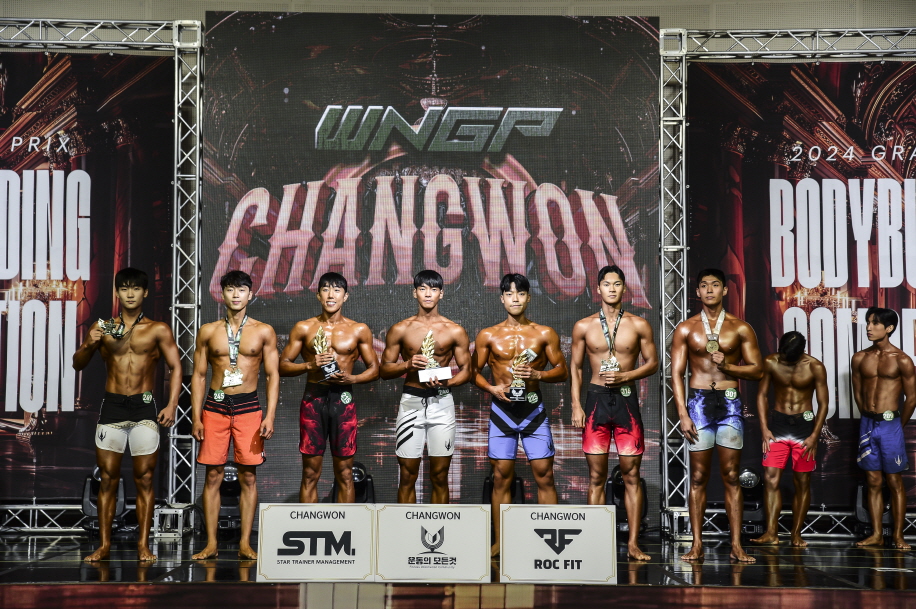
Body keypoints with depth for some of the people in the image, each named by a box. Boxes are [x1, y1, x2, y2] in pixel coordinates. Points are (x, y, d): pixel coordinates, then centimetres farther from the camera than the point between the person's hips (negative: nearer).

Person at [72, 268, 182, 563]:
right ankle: (104, 544, 8)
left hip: (144, 407, -2)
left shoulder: (158, 330, 4)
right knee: (108, 478, 2)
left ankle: (143, 545, 3)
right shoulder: (103, 327, 9)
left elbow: (175, 368, 1)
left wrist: (172, 405, -11)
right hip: (111, 406, 2)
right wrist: (89, 344, -9)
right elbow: (78, 364, 12)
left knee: (144, 478, -1)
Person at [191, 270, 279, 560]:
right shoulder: (208, 331, 8)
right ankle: (211, 543, 5)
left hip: (248, 406, -1)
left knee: (248, 476, -1)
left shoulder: (263, 331, 5)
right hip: (215, 406, 1)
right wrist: (196, 417, 1)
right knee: (213, 475, 0)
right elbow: (198, 375, 9)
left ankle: (245, 543, 4)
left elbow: (272, 375, 5)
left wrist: (270, 416, -5)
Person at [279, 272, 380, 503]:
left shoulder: (359, 330, 6)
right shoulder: (304, 328, 5)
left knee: (344, 473, 4)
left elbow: (374, 369, 9)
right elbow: (283, 365, 5)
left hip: (343, 400, 0)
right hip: (313, 399, 0)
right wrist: (309, 365, -13)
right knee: (310, 473, 3)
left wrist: (352, 378, -10)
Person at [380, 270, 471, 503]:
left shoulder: (455, 331, 3)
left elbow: (466, 369, 5)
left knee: (439, 476, 4)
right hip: (411, 402, 0)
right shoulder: (400, 330, 4)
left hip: (442, 403, 0)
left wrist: (446, 382, -15)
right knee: (407, 476, 2)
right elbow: (384, 369, 7)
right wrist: (408, 364, -13)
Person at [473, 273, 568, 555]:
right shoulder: (488, 336, 5)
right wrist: (491, 388, -9)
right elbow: (474, 371, 10)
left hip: (533, 410, 0)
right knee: (501, 477, 2)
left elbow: (562, 371, 5)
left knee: (544, 474, -3)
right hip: (502, 410, 1)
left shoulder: (544, 334, 4)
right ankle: (500, 541, 8)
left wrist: (536, 374, -12)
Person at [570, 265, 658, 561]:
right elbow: (575, 366, 9)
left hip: (627, 400, 0)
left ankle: (633, 543, 4)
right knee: (596, 475, 2)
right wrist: (576, 406, 1)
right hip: (596, 400, 0)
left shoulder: (639, 325, 4)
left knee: (631, 474, -1)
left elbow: (652, 363, 7)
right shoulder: (584, 326, 6)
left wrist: (625, 376, -10)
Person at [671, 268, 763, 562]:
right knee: (698, 477, 0)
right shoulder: (686, 329, 6)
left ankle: (736, 545, 1)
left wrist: (727, 365, -11)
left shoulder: (741, 328, 6)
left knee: (731, 477, -1)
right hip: (699, 401, 0)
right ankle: (697, 544, 3)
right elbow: (677, 374, 3)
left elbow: (757, 370, 6)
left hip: (730, 403, 0)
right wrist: (683, 414, -6)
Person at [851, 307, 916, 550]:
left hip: (890, 425, -4)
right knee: (873, 481, 7)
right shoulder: (860, 358, 5)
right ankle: (876, 534, 12)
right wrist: (869, 418, 15)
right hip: (867, 424, 4)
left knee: (894, 482, 1)